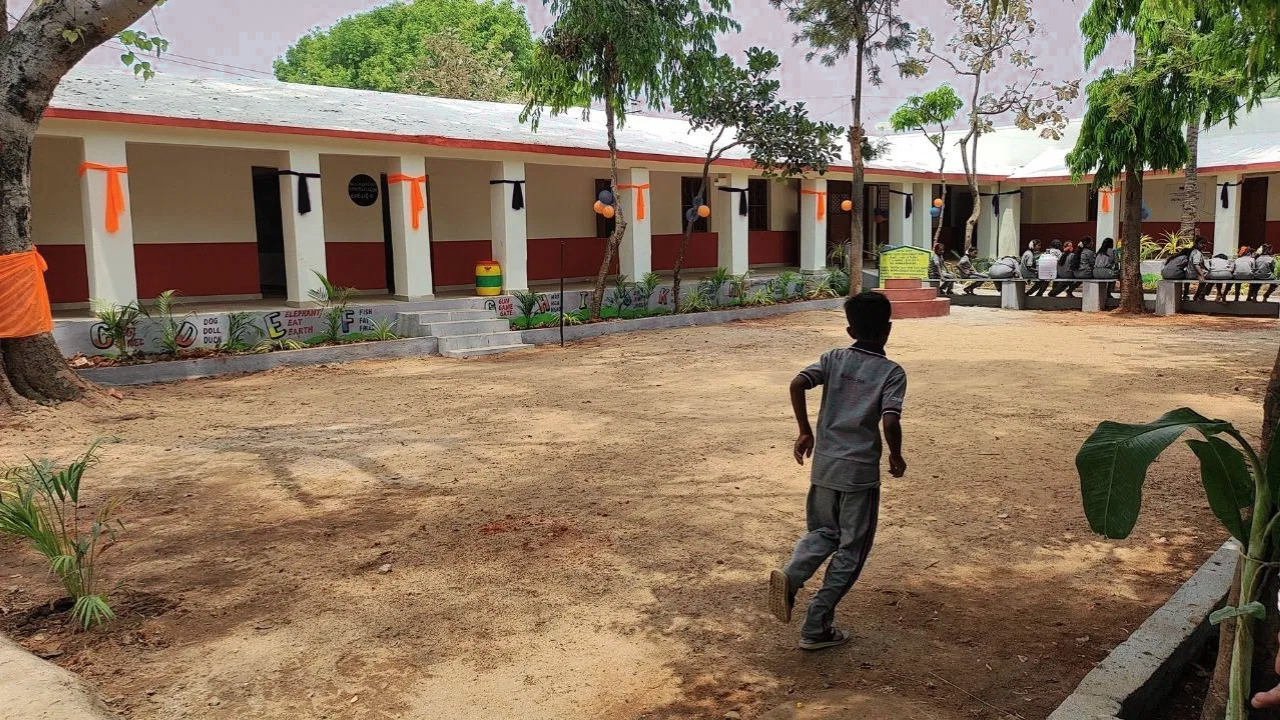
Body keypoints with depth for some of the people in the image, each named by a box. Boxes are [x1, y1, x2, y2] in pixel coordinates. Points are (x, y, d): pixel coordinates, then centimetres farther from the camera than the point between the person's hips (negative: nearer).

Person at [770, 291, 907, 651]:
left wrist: (804, 431, -1)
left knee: (823, 533, 23)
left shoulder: (834, 359, 3)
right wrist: (896, 457, 0)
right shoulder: (892, 372, -7)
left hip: (824, 466, 4)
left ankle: (791, 575, -6)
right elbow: (890, 422, -19)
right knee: (850, 551, 10)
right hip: (860, 472, -4)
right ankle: (816, 628, 11)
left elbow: (797, 384, -12)